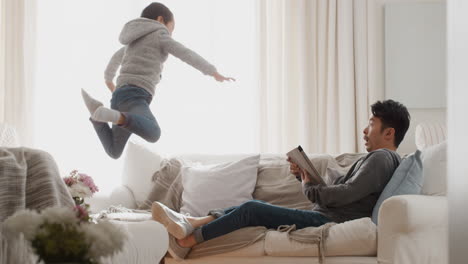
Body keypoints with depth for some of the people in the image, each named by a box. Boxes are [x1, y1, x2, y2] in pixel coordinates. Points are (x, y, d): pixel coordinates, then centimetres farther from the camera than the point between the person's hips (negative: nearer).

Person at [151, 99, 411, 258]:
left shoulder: (380, 157, -10)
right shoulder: (375, 158, 23)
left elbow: (345, 194, -22)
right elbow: (335, 187, 21)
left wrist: (308, 188, -6)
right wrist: (305, 174, 5)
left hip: (328, 221, -10)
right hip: (323, 216, 10)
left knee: (251, 209, -14)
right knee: (255, 204, 6)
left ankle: (189, 239, -10)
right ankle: (192, 222, -3)